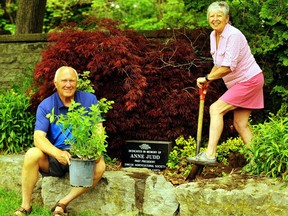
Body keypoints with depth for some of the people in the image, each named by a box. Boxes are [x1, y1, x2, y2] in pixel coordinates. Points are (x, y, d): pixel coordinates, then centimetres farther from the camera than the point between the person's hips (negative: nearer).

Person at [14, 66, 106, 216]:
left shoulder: (89, 100, -2)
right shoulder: (45, 106, -6)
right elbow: (38, 137, -17)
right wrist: (58, 153, -37)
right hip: (53, 156, 0)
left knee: (100, 166, -30)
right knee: (32, 155, -29)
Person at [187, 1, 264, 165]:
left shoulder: (233, 35, -21)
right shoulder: (213, 35, 7)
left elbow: (228, 67, -24)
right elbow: (218, 64, 19)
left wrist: (207, 78, -15)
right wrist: (208, 81, 7)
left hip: (249, 80, -9)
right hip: (238, 83, 9)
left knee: (216, 109, -18)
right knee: (240, 124, 7)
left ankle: (210, 155, -21)